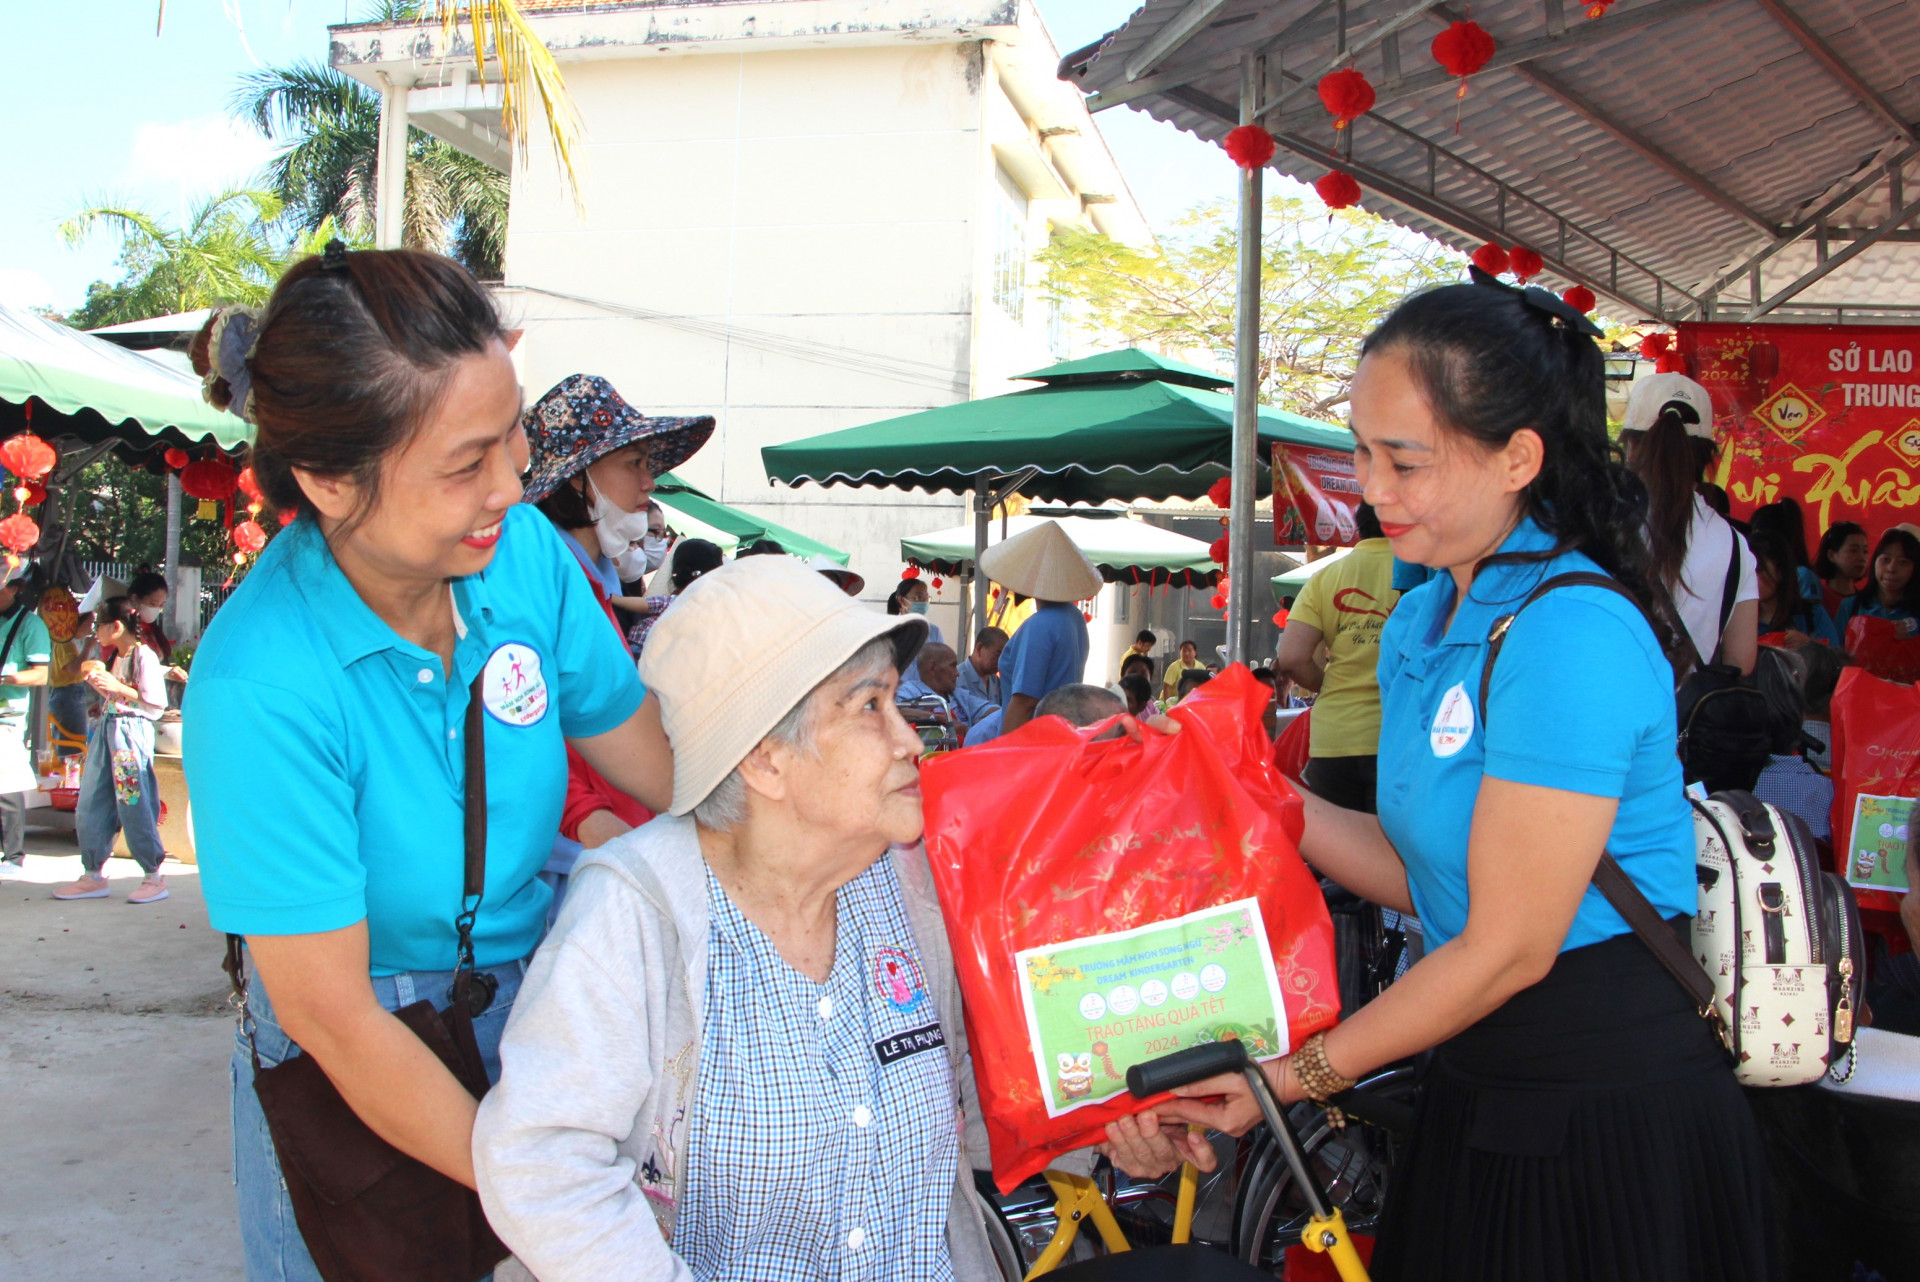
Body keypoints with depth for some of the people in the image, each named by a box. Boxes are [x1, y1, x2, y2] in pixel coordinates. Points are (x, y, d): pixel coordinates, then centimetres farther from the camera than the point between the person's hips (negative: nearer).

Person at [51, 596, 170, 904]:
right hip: (106, 728, 9)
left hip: (132, 731, -9)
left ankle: (154, 877, 2)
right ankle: (93, 876, 16)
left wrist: (119, 688, -18)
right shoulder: (113, 657, 17)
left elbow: (157, 704, -15)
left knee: (134, 804, -7)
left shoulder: (144, 656, -10)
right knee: (90, 805, 7)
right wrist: (98, 681, 10)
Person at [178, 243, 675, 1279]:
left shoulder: (524, 550, -13)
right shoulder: (258, 685, -28)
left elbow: (655, 757, 0)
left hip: (530, 1001, 4)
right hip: (349, 1080, -4)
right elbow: (330, 1015, -24)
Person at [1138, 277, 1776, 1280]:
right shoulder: (1423, 619, 6)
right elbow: (1427, 875, 6)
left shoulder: (1569, 633, -21)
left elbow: (1510, 947, -20)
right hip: (1480, 1091, 8)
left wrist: (1301, 1075, -14)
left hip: (1610, 1118, -8)